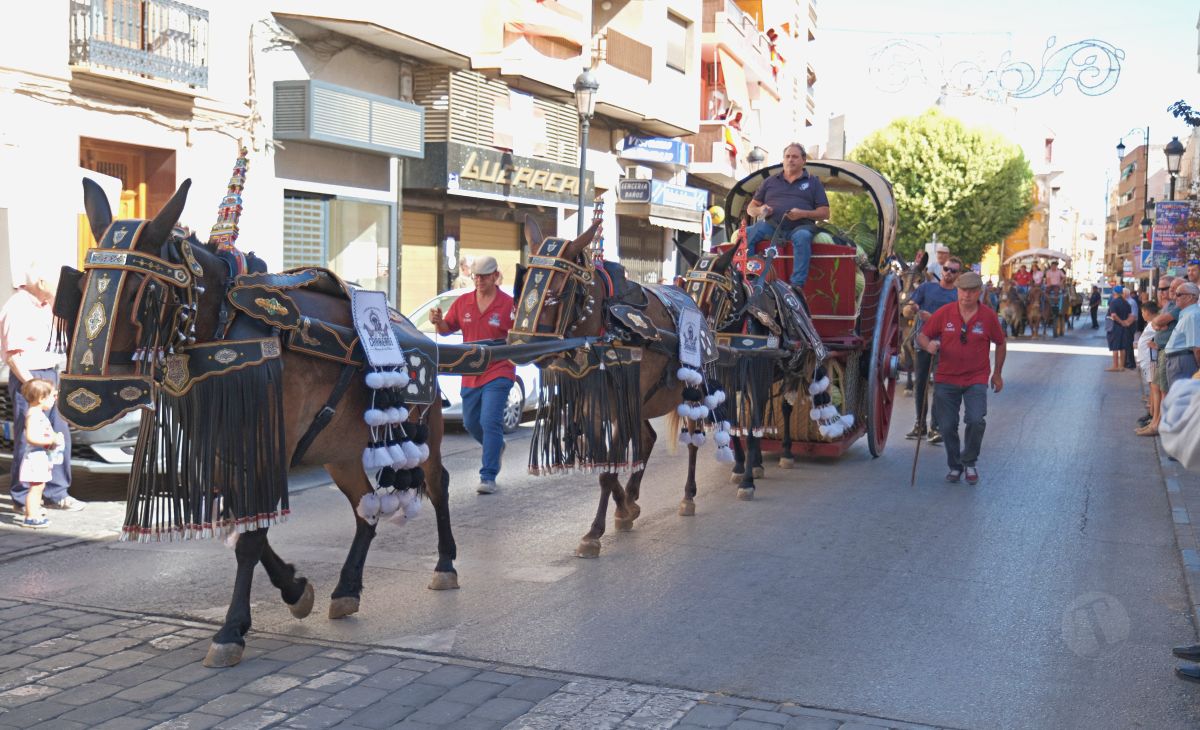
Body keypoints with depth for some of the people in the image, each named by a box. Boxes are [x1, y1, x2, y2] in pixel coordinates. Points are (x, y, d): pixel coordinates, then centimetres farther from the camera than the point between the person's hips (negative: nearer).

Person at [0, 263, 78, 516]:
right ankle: (22, 500, 9)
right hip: (28, 378, -9)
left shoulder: (44, 304, 10)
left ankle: (56, 493, 21)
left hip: (50, 374, 9)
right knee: (28, 441, -2)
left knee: (60, 436, 11)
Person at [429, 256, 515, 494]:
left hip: (498, 373, -5)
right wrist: (438, 321, -8)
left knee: (490, 422, -12)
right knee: (471, 423, 18)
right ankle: (495, 447, 47)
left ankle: (488, 477, -8)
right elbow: (447, 329, 13)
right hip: (470, 374, 6)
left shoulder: (508, 304, -7)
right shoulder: (462, 302, 5)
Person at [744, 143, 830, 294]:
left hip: (800, 226, -2)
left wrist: (803, 214, -8)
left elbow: (825, 213, 11)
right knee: (747, 234, -28)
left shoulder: (813, 182, 19)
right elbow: (751, 208, 24)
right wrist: (760, 210, -2)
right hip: (771, 225, 2)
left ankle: (797, 285, -44)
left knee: (803, 237, -39)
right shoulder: (770, 181, 25)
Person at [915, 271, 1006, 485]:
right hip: (947, 379, 1)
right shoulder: (944, 313, -4)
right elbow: (922, 336, 2)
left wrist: (997, 373, 14)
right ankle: (954, 466, 26)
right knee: (947, 426, 2)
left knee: (976, 420, -18)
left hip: (976, 379, -1)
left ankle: (969, 462, 7)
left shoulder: (988, 316, -3)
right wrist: (928, 345, -22)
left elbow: (1000, 343, 11)